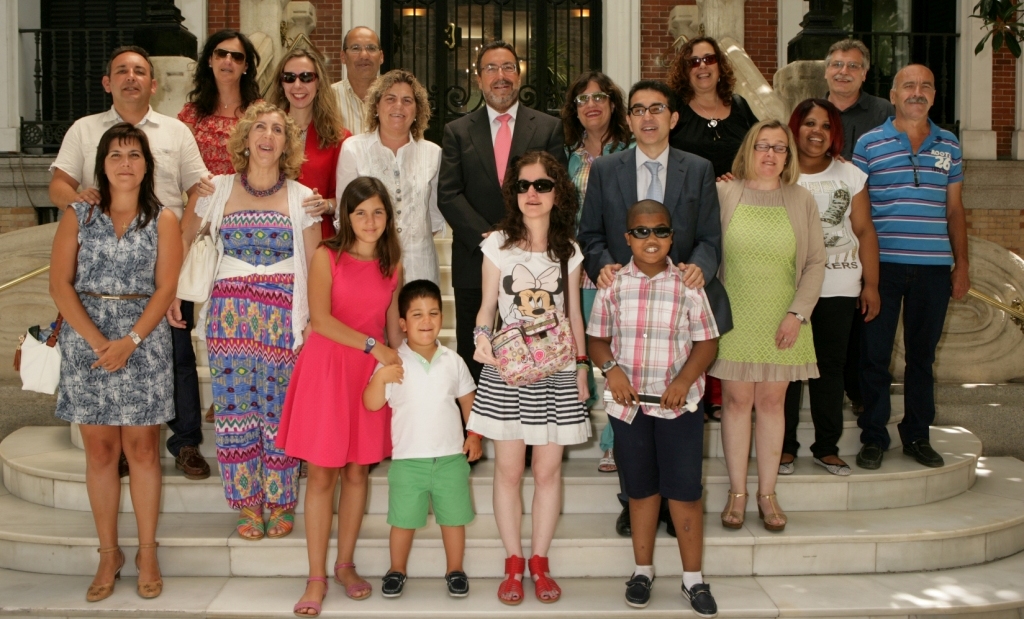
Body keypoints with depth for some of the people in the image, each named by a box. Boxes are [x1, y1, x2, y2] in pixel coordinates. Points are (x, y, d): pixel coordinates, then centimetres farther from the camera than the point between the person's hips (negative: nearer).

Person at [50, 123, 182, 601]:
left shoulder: (162, 220, 4)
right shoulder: (79, 215, 6)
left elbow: (165, 289, -3)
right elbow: (60, 283, -1)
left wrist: (129, 342, -14)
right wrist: (98, 341, -12)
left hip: (143, 340, -1)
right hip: (85, 340, 1)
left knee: (142, 449, 2)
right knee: (99, 450, 5)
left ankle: (147, 552, 12)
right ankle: (108, 553, 16)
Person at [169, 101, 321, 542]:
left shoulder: (301, 197, 5)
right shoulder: (218, 190, 6)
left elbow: (314, 265, 5)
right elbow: (182, 239, 13)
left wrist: (313, 319, -3)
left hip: (283, 317, -1)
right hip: (230, 313, 1)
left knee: (279, 407, 0)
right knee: (235, 406, 2)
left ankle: (281, 503, 15)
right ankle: (247, 505, 15)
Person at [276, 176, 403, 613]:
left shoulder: (391, 266, 8)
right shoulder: (326, 256, -4)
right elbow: (320, 318, -14)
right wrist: (372, 346, -17)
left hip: (371, 373, 4)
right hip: (326, 367, -3)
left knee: (358, 472, 9)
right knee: (321, 475, 0)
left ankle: (345, 565, 23)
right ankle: (316, 577, 8)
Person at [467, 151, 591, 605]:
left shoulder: (568, 252, 6)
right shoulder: (498, 245, 1)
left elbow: (573, 314, 11)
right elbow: (488, 306, 3)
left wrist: (581, 364, 8)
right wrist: (481, 336, -17)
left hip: (556, 373, 1)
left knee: (548, 469, 4)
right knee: (508, 469, 2)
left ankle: (539, 563, 18)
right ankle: (513, 564, 15)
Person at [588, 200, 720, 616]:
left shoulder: (687, 286, -4)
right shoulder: (612, 286, 0)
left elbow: (706, 342, -3)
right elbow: (597, 339, 5)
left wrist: (684, 380, -16)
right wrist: (611, 369, -13)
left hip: (678, 404, -1)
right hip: (629, 404, 2)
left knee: (685, 490, 3)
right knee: (641, 488, 15)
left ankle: (693, 578, 17)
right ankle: (643, 570, 29)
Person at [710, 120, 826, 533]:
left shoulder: (802, 201, 5)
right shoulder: (724, 194, 0)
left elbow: (815, 263, 4)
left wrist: (798, 313, -5)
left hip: (782, 323, 1)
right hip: (733, 317, -1)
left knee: (772, 401, 7)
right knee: (737, 400, 3)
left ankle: (767, 494, 16)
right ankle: (737, 492, 14)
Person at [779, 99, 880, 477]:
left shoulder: (851, 176, 8)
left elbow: (864, 232, 8)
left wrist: (871, 283, 4)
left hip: (839, 288, 2)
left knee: (831, 365, 7)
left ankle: (827, 447, 18)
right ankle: (785, 447, 12)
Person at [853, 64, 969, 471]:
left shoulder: (948, 145, 11)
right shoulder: (869, 143, 1)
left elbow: (955, 209, 14)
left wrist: (961, 264, 9)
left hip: (934, 267, 3)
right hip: (882, 265, -2)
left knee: (922, 354, 11)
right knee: (875, 354, 4)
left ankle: (917, 435, 23)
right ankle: (873, 437, 15)